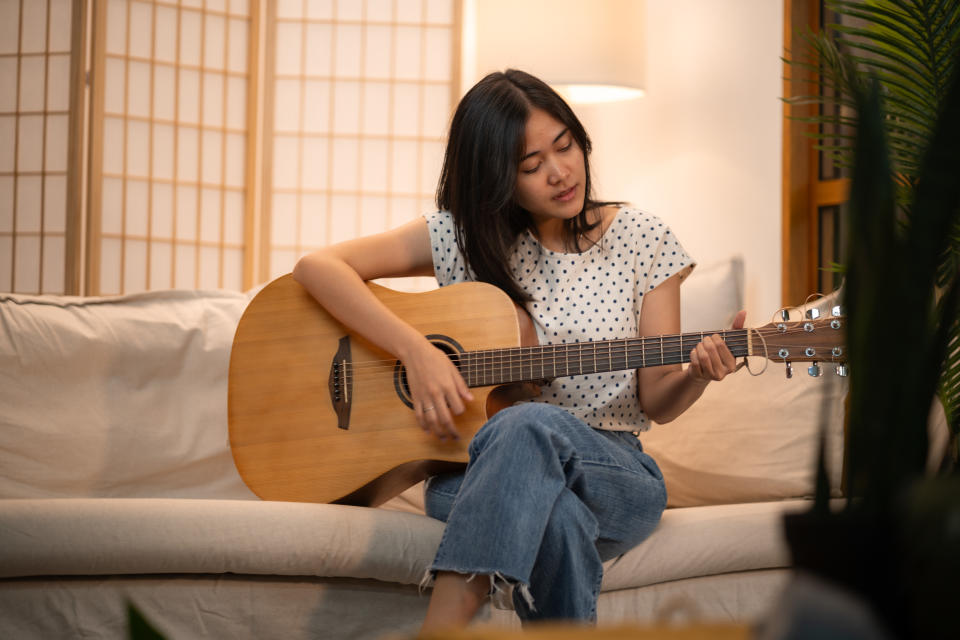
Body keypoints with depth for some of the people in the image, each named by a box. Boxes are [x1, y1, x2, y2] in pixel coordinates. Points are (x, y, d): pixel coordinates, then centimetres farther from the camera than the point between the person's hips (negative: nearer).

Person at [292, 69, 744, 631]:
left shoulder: (642, 240, 5)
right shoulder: (464, 237, 4)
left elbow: (656, 403, 7)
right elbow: (318, 267, -5)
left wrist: (696, 375, -17)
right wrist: (416, 350, -17)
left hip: (612, 472, 1)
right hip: (474, 467, 0)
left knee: (532, 425, -38)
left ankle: (442, 624, -42)